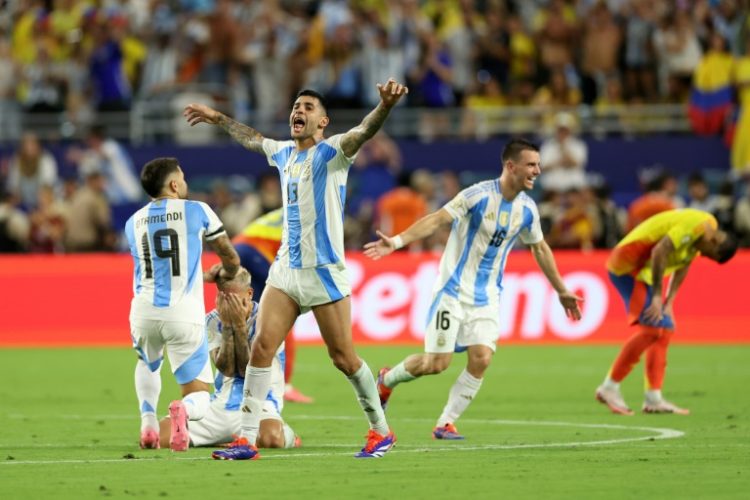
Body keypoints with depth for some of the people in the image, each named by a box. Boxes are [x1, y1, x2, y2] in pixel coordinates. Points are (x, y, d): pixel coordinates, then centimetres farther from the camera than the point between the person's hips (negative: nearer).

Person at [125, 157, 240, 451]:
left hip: (145, 311, 3)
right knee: (199, 401, 4)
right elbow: (231, 261, 13)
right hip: (184, 315, -3)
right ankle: (182, 411, -32)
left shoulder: (134, 222, 15)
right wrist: (222, 275, 38)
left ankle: (148, 423, 14)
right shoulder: (197, 211, 5)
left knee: (147, 365, 37)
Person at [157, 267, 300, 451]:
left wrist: (239, 325, -18)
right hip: (221, 406, 4)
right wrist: (227, 325, -17)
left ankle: (287, 436, 0)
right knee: (160, 434, -15)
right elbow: (226, 369, -8)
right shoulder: (213, 320, 4)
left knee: (270, 437, -41)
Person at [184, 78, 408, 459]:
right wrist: (218, 119, 45)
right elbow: (252, 139, 36)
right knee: (261, 347, -5)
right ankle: (247, 439, -3)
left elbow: (363, 130, -27)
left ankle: (381, 431, 14)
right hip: (285, 270, 6)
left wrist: (385, 107, -47)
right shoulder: (284, 153, 13)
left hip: (324, 272, -6)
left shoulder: (331, 153, -7)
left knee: (343, 358, -3)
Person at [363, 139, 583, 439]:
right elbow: (437, 219, -22)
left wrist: (561, 291, 25)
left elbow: (540, 249, 19)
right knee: (437, 363, -6)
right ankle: (387, 380, 24)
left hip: (486, 298, 5)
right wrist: (397, 241, -34)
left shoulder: (527, 209, 2)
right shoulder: (478, 195, -16)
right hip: (454, 290, -5)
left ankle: (446, 423, 1)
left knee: (481, 358, -13)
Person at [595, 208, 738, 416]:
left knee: (665, 329, 7)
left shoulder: (707, 227, 10)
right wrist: (657, 296, -23)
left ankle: (653, 398, 8)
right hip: (628, 265, -10)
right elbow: (659, 252, -27)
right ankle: (610, 387, -10)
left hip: (644, 270, 10)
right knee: (652, 329, -15)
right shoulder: (696, 225, -21)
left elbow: (682, 267, 16)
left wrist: (668, 303, 8)